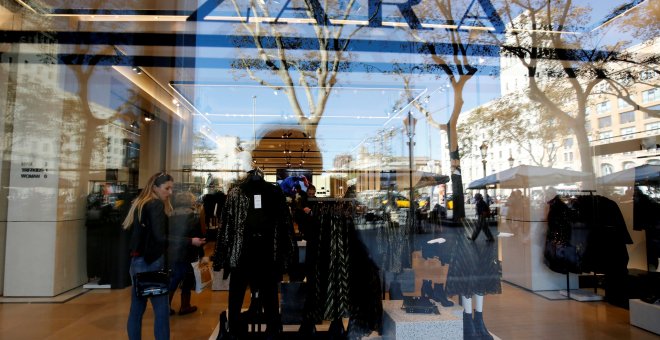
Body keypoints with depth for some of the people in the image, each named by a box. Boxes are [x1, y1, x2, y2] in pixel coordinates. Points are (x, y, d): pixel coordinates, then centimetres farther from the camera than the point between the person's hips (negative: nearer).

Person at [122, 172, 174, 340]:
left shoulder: (138, 204, 14)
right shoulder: (156, 205, -12)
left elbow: (137, 233, 16)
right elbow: (160, 237, -25)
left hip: (137, 261, 9)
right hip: (151, 263, -9)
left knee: (137, 309, 13)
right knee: (162, 310, -5)